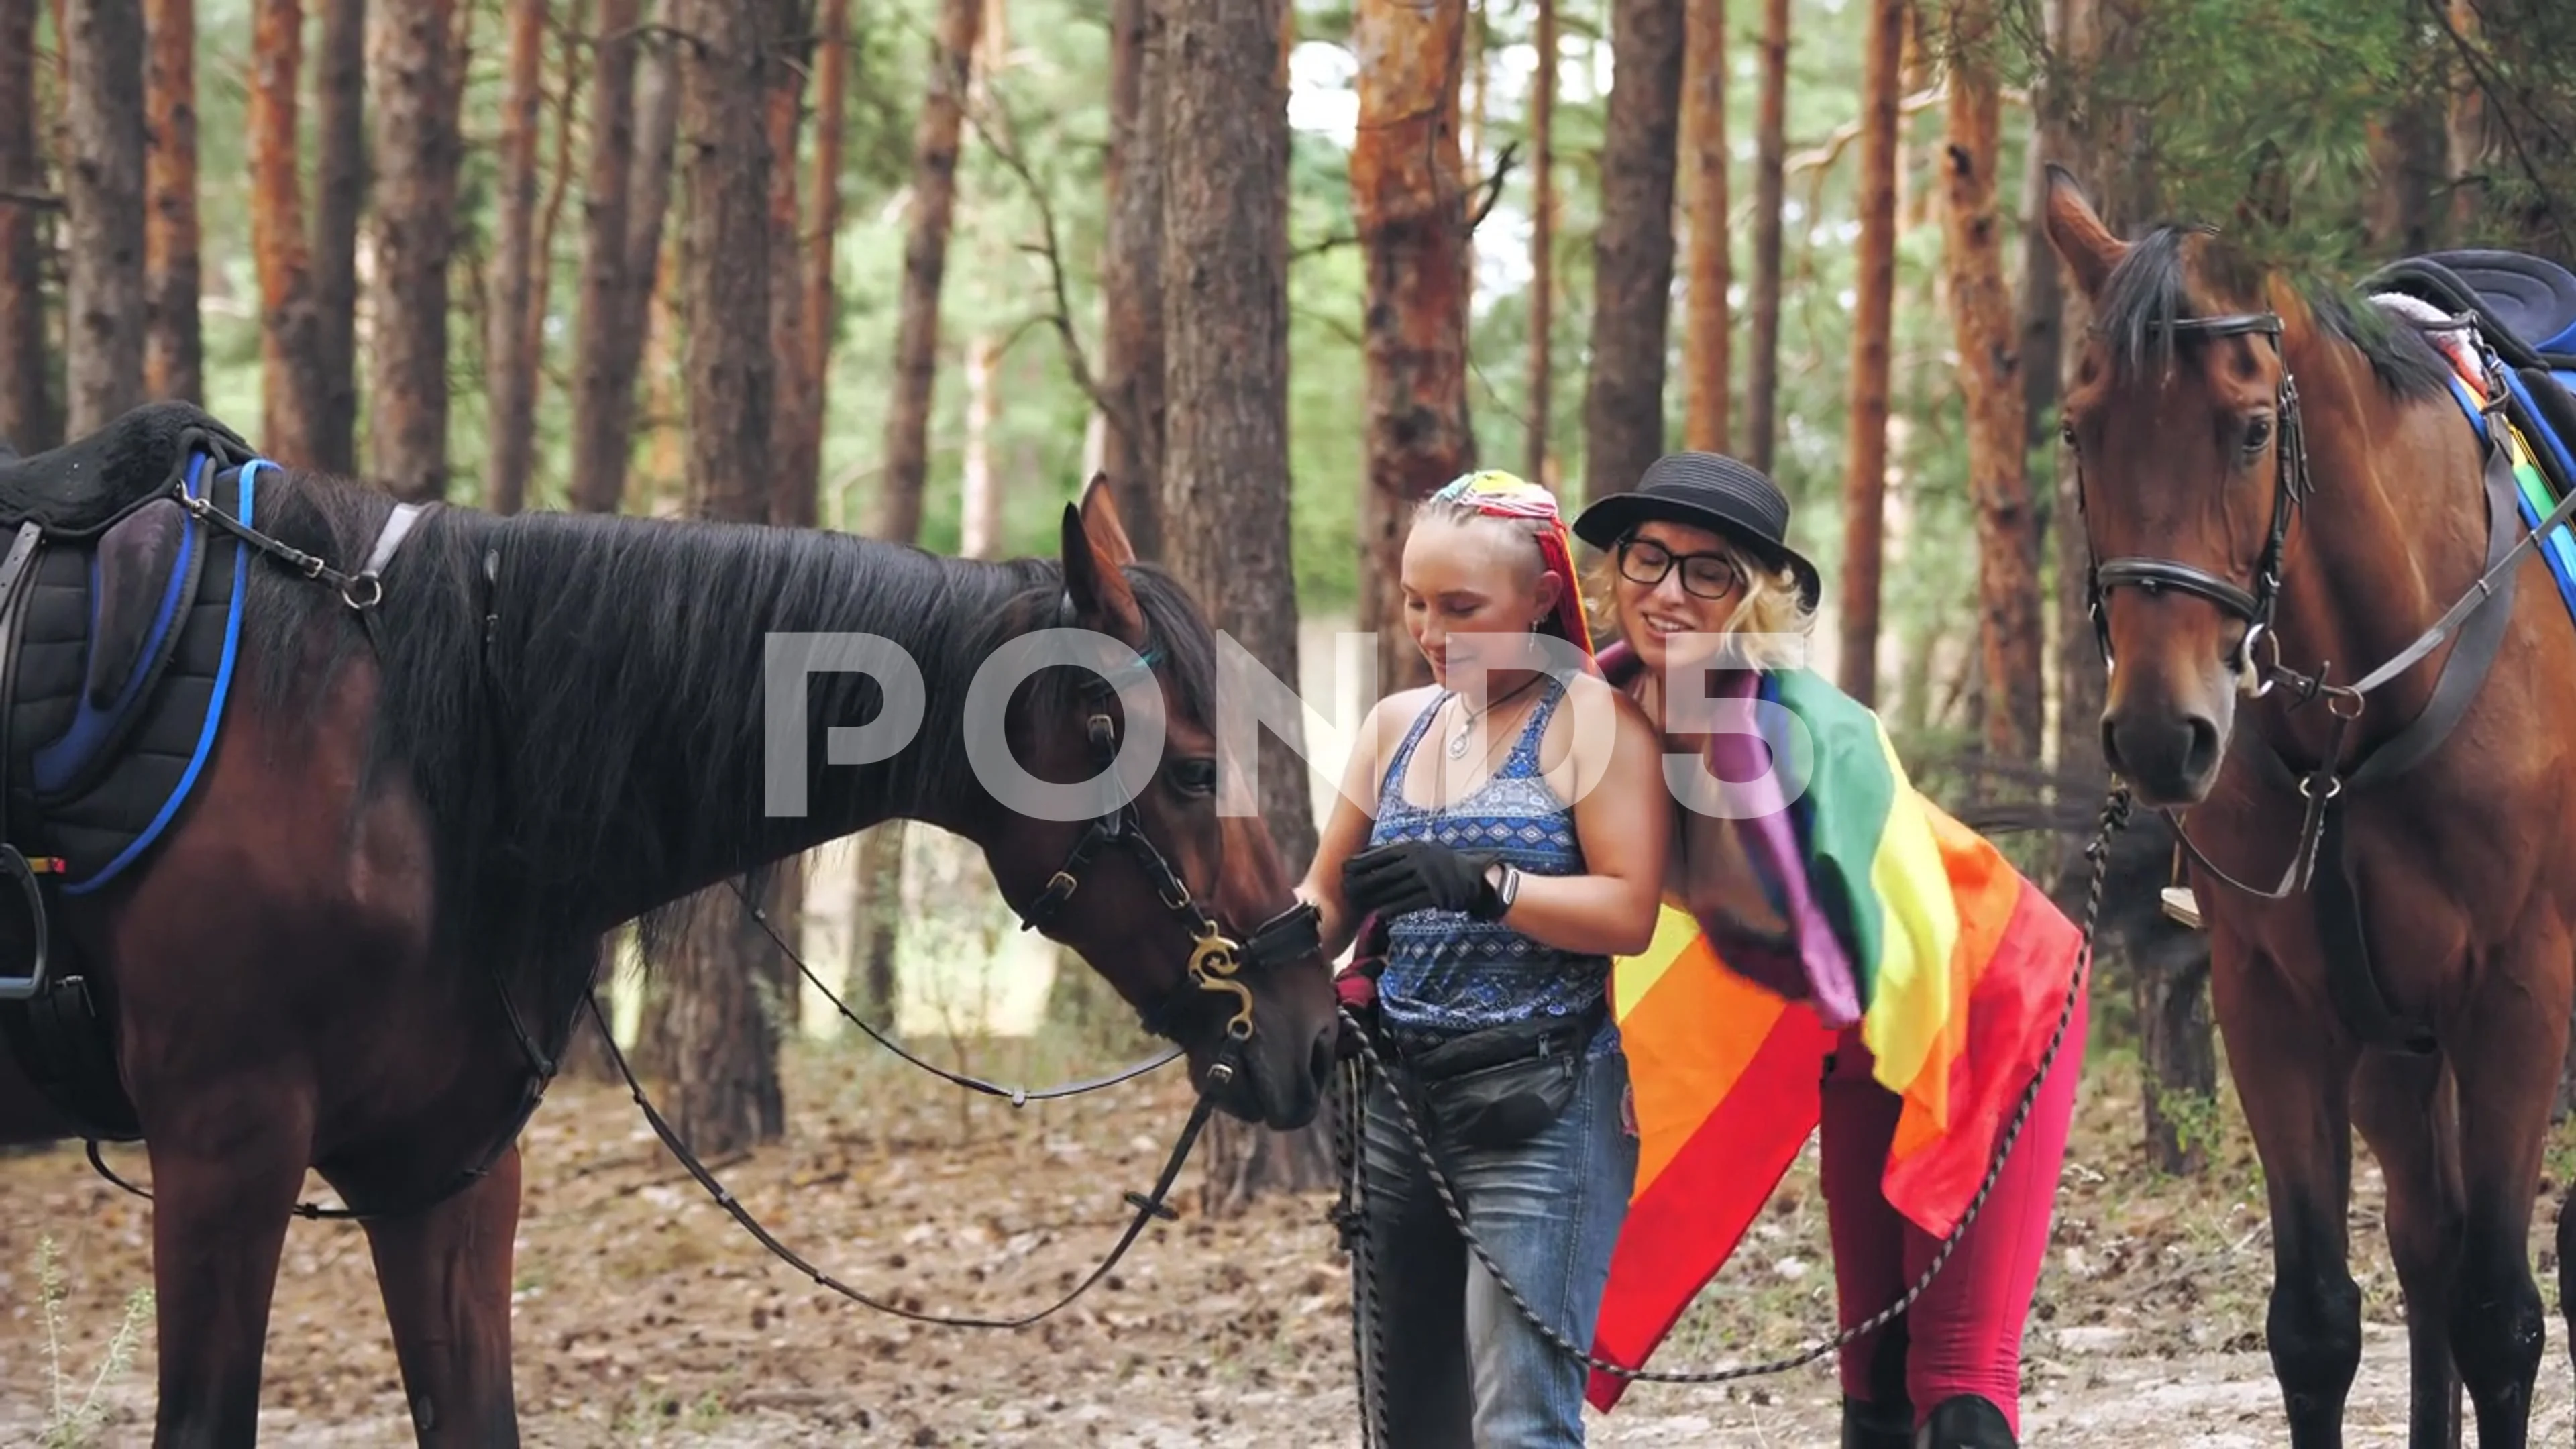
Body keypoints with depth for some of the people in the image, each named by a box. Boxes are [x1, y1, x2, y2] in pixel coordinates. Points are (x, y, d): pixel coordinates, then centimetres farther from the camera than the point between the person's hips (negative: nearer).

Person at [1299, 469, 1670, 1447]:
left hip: (1538, 1107, -7)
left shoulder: (1589, 720, -7)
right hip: (1402, 1099, 7)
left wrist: (1479, 882, -27)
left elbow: (1632, 913, -15)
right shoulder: (1398, 725, 12)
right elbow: (1330, 895, 16)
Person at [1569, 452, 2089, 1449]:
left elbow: (1816, 942, -41)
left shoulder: (1816, 732, -32)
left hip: (1984, 994, -6)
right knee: (1873, 1352, 10)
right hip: (1861, 1029, 7)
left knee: (1960, 1362, -11)